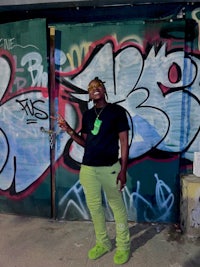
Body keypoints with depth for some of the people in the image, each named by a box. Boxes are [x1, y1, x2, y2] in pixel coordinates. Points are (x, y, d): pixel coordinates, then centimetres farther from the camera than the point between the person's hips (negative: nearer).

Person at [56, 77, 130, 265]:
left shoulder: (117, 111, -3)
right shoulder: (87, 115, 11)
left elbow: (124, 142, -5)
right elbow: (86, 143, 14)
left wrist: (123, 169, -9)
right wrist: (69, 130, -1)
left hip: (110, 168, -5)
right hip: (87, 168, 5)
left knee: (117, 207, 7)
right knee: (94, 207, 13)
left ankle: (123, 246, 24)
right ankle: (102, 243, 32)